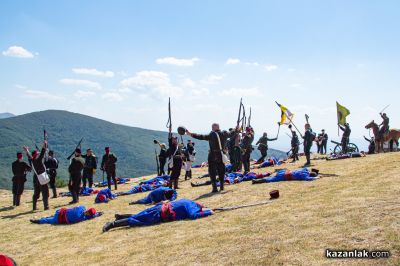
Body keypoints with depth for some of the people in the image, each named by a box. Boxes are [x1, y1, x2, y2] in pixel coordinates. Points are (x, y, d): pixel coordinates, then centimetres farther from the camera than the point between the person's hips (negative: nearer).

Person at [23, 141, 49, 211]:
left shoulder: (31, 161, 4)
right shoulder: (38, 160, -15)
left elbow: (29, 156, 22)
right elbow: (42, 153, -18)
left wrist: (27, 151, 38)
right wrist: (44, 145, -13)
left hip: (35, 179, 7)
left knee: (36, 193, 15)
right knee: (45, 193, -2)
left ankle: (34, 207, 18)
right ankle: (46, 206, -5)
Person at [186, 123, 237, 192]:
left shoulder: (211, 135, -14)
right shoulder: (224, 134, 3)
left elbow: (201, 137, -21)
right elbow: (231, 134, 21)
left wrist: (191, 134, -21)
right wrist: (236, 130, 42)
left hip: (213, 156, -5)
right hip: (221, 155, 6)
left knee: (212, 172, -1)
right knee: (221, 171, 17)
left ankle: (214, 188, -7)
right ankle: (221, 186, 23)